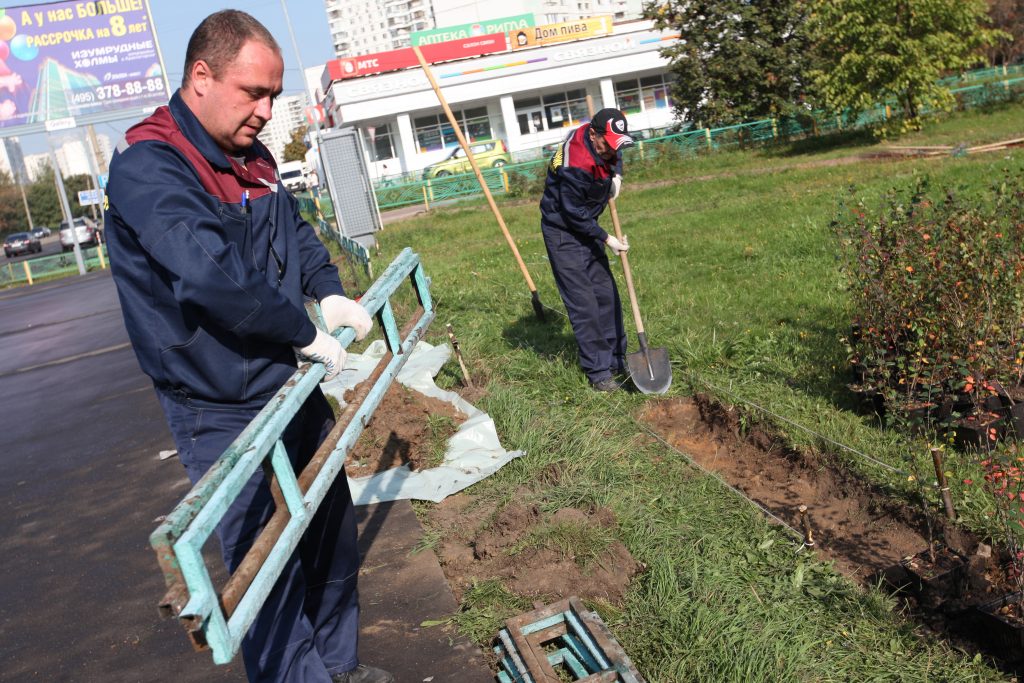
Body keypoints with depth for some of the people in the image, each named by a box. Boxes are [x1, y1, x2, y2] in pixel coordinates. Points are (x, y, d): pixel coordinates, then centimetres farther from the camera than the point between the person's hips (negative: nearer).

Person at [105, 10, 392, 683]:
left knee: (332, 530, 19)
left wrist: (330, 293, 7)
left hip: (296, 388, 9)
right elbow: (211, 274, -33)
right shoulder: (147, 167, -19)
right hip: (225, 416, -9)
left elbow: (297, 231, 24)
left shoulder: (252, 158, 9)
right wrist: (306, 334, -22)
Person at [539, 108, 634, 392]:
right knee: (583, 303, -6)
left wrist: (616, 174, 2)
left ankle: (616, 360, 22)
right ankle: (598, 371, 3)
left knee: (606, 293, 11)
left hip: (587, 227, 9)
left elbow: (615, 156, 20)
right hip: (563, 232, -9)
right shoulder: (575, 166, -32)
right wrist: (606, 239, -17)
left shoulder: (603, 143, -7)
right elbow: (575, 214, -22)